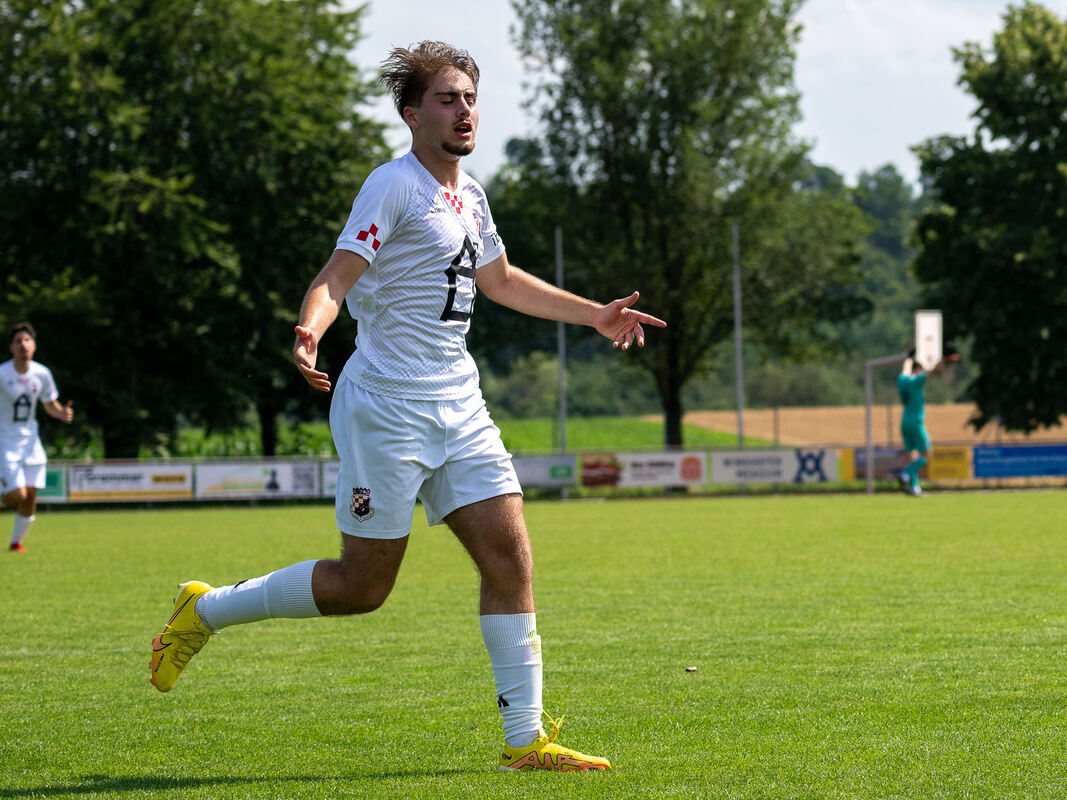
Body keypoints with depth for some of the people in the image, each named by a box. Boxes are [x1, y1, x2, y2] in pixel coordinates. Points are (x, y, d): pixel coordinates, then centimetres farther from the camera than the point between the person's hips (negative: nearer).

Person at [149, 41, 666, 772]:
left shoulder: (468, 195, 15)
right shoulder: (395, 186, -11)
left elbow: (501, 280, 32)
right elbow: (338, 274, -21)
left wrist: (595, 314, 34)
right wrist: (309, 330, -41)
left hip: (459, 407, 8)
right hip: (387, 405, -7)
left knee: (510, 555, -4)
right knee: (362, 587, -2)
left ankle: (525, 739, -1)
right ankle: (206, 610, 19)